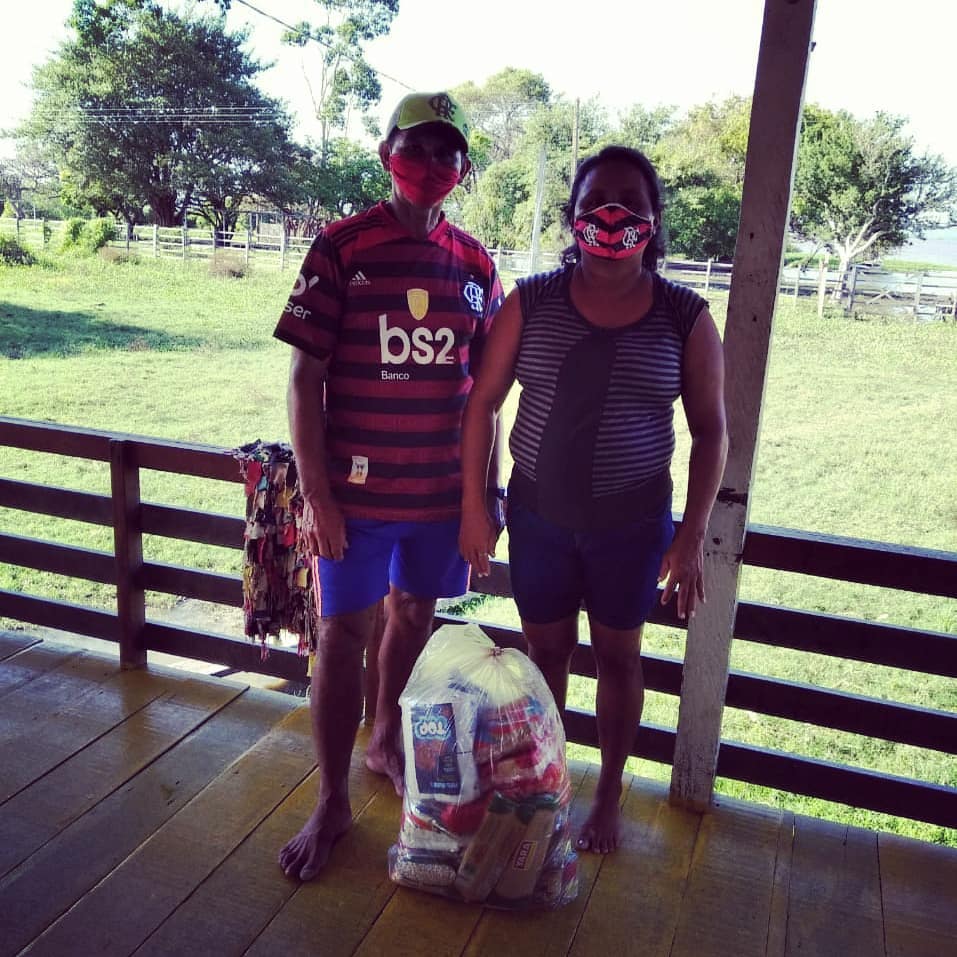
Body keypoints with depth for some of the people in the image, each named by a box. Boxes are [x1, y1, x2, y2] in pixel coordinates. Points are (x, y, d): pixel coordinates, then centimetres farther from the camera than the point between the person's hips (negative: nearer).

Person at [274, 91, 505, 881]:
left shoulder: (475, 265, 5)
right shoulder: (341, 247, -6)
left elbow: (482, 389, 9)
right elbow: (306, 377, -8)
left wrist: (486, 490, 7)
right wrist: (315, 492, -12)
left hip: (444, 488, 4)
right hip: (358, 487, -3)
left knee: (416, 615, 17)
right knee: (345, 631, 3)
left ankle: (388, 741, 41)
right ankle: (332, 802, 18)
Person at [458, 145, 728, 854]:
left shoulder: (685, 317, -6)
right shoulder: (531, 302, -5)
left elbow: (711, 431, -2)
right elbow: (484, 402, -1)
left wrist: (692, 537, -6)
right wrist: (474, 509, -2)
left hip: (633, 522, 0)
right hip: (539, 515, 1)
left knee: (618, 655, 14)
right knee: (546, 650, 14)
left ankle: (609, 793, 36)